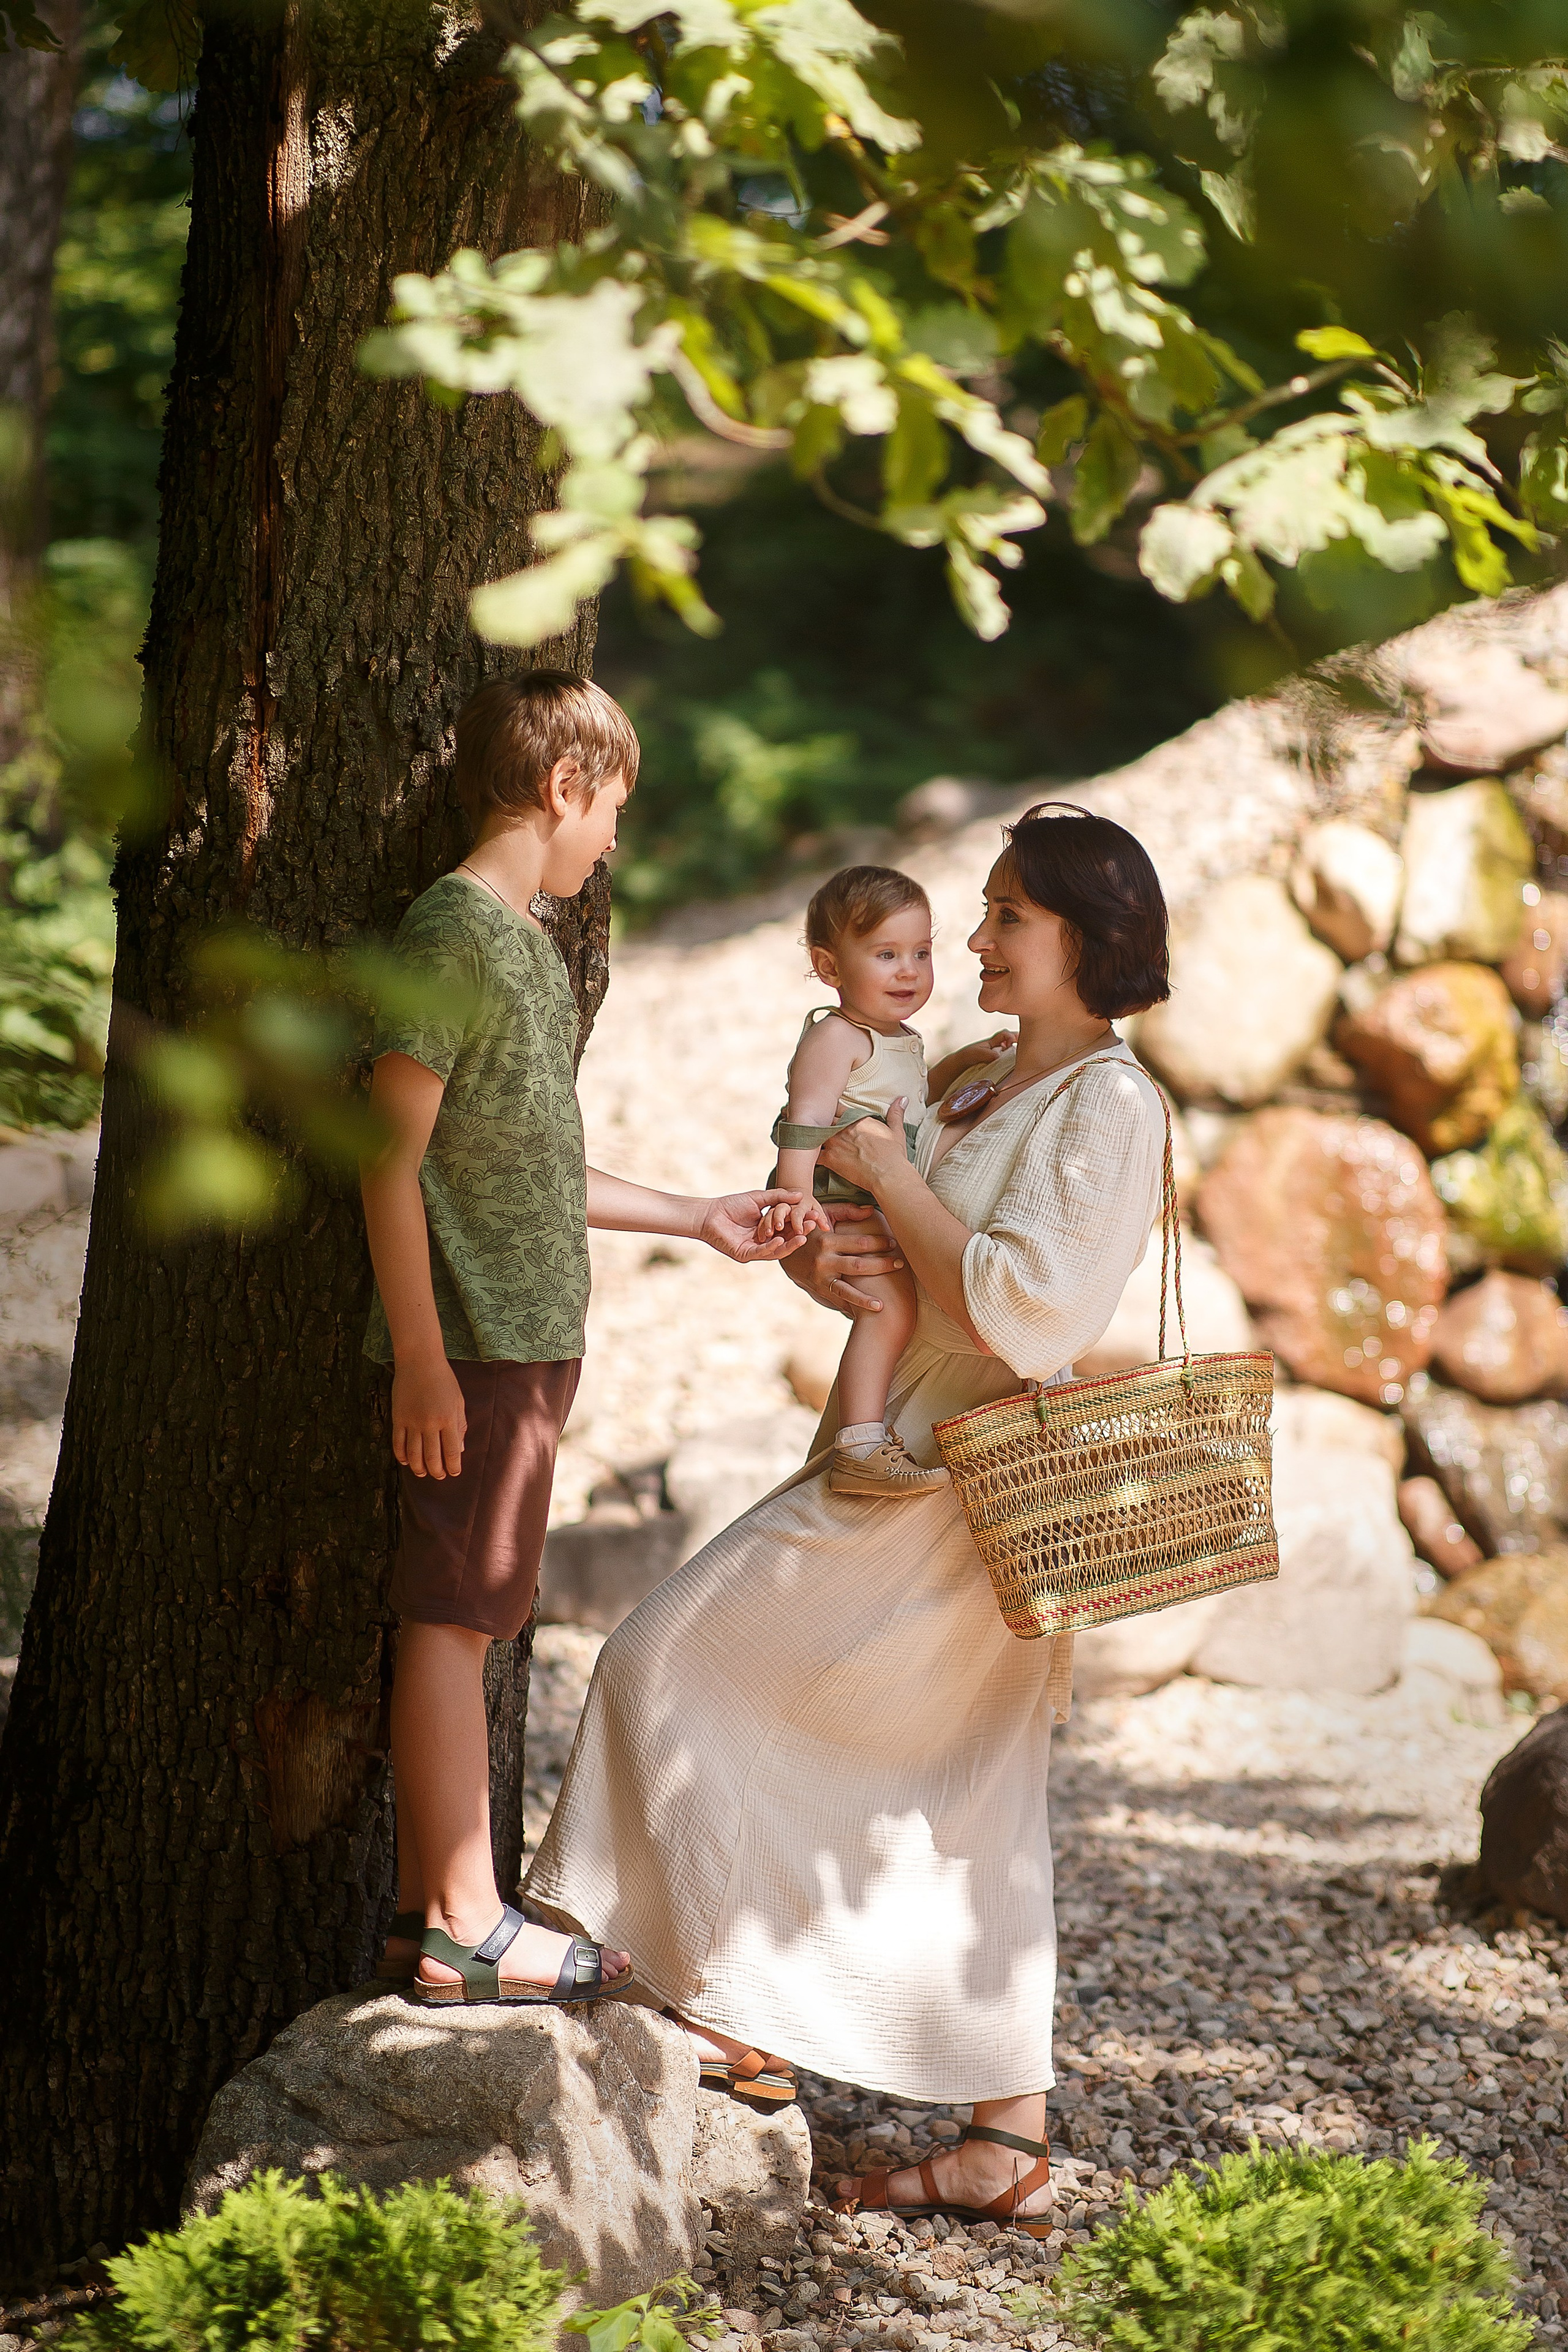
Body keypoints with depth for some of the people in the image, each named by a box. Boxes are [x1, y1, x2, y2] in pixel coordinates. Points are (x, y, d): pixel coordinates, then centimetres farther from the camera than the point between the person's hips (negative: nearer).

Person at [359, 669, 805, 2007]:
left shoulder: (527, 941, 17)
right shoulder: (452, 931, -11)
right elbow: (393, 1156, -15)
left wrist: (700, 1220, 27)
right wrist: (423, 1356, -19)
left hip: (530, 1334, 9)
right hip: (473, 1341, -9)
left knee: (467, 1617, 10)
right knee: (453, 1616, -6)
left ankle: (434, 1912, 15)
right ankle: (464, 1929, -4)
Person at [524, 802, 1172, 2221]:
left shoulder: (1106, 1108, -13)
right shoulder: (984, 1086, 15)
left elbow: (1021, 1309, -24)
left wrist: (891, 1177, -15)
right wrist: (822, 1256, -5)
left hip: (950, 1485, -9)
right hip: (926, 1475, 9)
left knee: (680, 1669, -3)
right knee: (970, 1815, 9)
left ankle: (732, 2010, 4)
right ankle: (1010, 2144, 12)